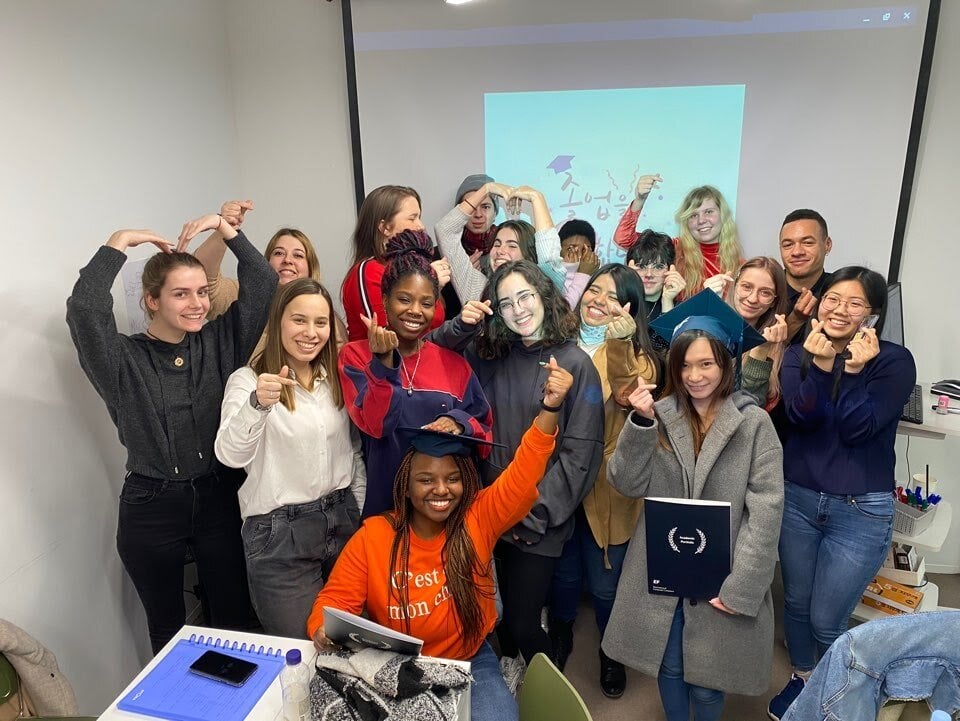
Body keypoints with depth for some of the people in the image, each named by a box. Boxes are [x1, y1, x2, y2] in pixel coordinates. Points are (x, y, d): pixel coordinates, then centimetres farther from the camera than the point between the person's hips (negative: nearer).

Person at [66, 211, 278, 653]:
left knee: (234, 616, 15)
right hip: (151, 508, -2)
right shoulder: (124, 359, -8)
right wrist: (120, 243, -16)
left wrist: (226, 230, -9)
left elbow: (263, 288, -5)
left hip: (217, 498, 2)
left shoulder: (219, 343, 0)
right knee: (168, 626, 16)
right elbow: (84, 308, -25)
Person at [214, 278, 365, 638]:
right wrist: (257, 404, -42)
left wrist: (364, 515, 9)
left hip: (342, 520, 5)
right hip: (279, 531, -4)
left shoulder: (336, 379, 7)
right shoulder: (248, 379, -9)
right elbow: (230, 455, -24)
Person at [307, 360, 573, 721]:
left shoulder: (478, 519, -9)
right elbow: (336, 599, -4)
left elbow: (523, 474, -21)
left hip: (470, 665, 0)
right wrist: (324, 631, -27)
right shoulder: (373, 536, -8)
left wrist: (550, 407, -35)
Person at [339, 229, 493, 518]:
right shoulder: (355, 356, -3)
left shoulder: (453, 363, 2)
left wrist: (459, 423, -16)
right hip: (384, 499, -2)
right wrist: (384, 361, -26)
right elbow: (374, 425, -16)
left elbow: (485, 432, 4)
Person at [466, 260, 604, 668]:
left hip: (541, 522, -4)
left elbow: (581, 450, -10)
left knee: (521, 623, 1)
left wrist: (536, 512, -12)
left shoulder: (574, 363, -8)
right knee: (501, 614, 14)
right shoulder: (489, 358, 5)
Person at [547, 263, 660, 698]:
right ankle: (560, 636, 49)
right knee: (563, 573, 18)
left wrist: (619, 341, -39)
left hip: (607, 486, -2)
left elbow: (628, 394, -25)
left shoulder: (636, 355, -5)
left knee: (605, 584, 11)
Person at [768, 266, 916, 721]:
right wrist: (820, 365, -27)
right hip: (797, 499, 3)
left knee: (827, 621, 5)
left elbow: (856, 429, -16)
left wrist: (855, 369, -26)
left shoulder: (894, 361, -8)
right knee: (796, 603, 18)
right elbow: (800, 416, -14)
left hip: (861, 512, -3)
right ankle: (801, 678, 45)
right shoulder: (799, 354, 2)